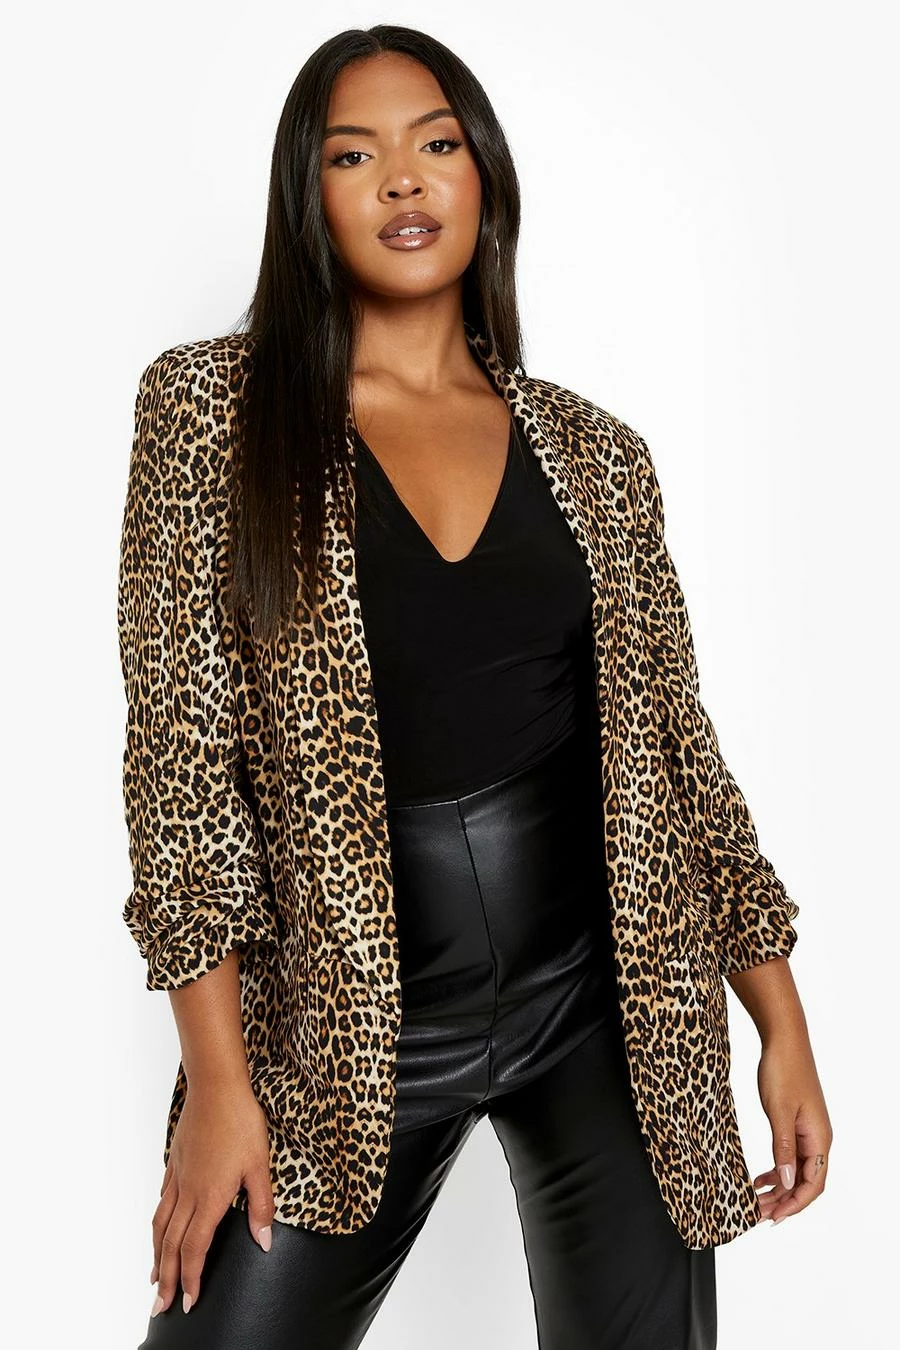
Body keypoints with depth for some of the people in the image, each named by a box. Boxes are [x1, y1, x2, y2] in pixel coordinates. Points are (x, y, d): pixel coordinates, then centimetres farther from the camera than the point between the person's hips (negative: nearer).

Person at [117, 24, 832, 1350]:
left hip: (609, 998, 3)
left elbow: (671, 740, 9)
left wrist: (782, 1025, 5)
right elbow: (181, 743, -6)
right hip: (347, 1031, -2)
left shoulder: (593, 450, 6)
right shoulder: (211, 407, -1)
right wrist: (218, 1077, -11)